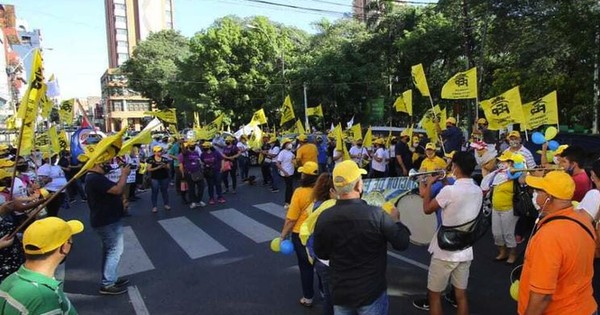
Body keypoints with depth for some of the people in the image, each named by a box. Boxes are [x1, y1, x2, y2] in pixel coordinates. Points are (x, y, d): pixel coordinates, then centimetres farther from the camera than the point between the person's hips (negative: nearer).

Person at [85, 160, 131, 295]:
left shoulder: (94, 177, 10)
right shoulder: (96, 178, -25)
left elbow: (113, 189, 16)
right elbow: (118, 190, -30)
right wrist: (124, 175, -19)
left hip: (106, 220, 11)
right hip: (108, 222, -11)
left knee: (110, 250, 19)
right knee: (115, 251, -3)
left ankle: (110, 279, 30)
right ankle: (107, 285, 3)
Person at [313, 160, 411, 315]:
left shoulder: (323, 218, -14)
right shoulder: (376, 214, -23)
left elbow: (321, 254, 0)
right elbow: (402, 243, -11)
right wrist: (395, 220, 6)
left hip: (340, 292, 3)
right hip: (372, 292, -2)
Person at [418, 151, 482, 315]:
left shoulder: (449, 190, -22)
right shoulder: (478, 191, 0)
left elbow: (427, 209, -9)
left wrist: (429, 185, 2)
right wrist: (446, 184, 14)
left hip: (445, 252, -6)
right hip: (466, 252, 7)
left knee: (434, 294, 9)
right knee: (461, 295, 16)